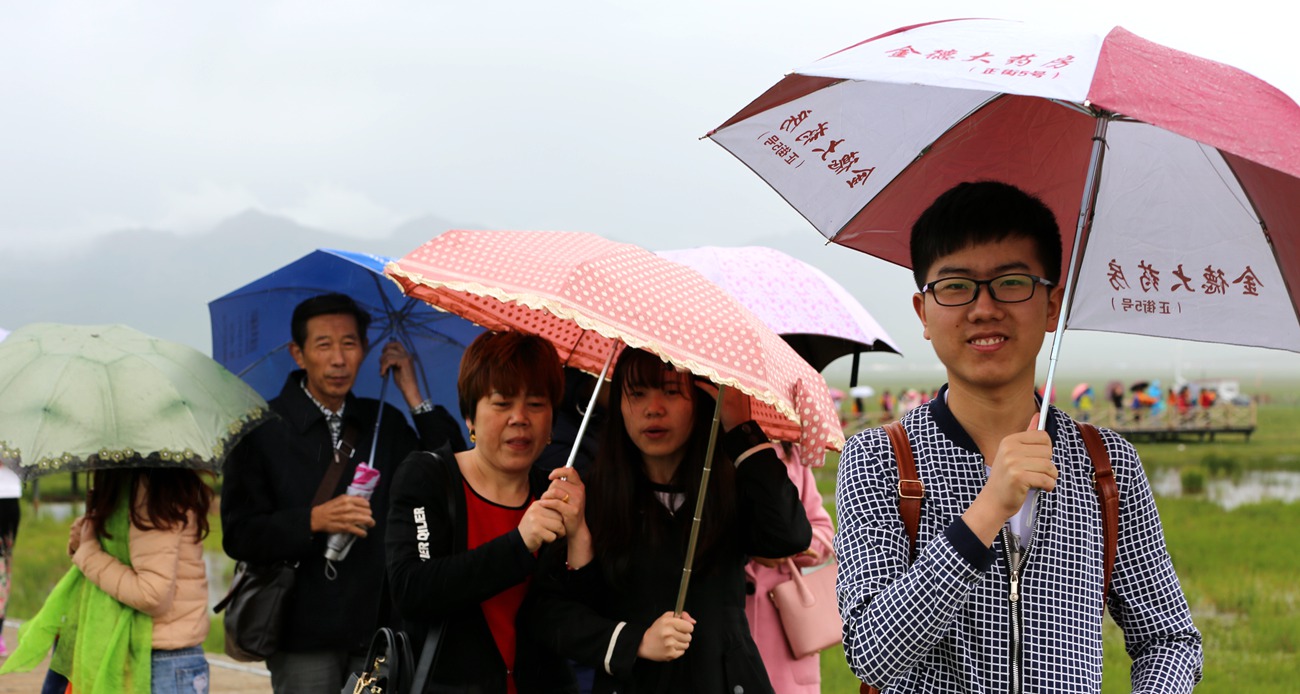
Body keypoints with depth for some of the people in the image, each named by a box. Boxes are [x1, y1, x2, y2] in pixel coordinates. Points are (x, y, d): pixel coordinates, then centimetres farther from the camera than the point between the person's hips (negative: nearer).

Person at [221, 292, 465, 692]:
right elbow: (238, 535, -6)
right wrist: (314, 520, -21)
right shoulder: (264, 429, -1)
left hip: (377, 626, 3)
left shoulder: (385, 423, 13)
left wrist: (413, 397, 2)